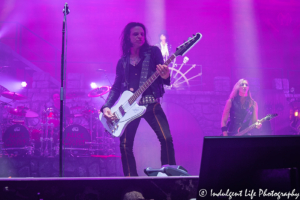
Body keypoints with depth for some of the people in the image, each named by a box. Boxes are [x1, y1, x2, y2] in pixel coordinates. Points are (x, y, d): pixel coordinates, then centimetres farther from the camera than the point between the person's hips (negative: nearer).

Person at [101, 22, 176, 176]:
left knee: (166, 138, -17)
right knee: (125, 145, -5)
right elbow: (116, 87, 14)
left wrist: (165, 76, -24)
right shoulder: (122, 62, 14)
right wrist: (107, 106, -2)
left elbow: (161, 76, 2)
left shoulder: (153, 52, 7)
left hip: (151, 104, -2)